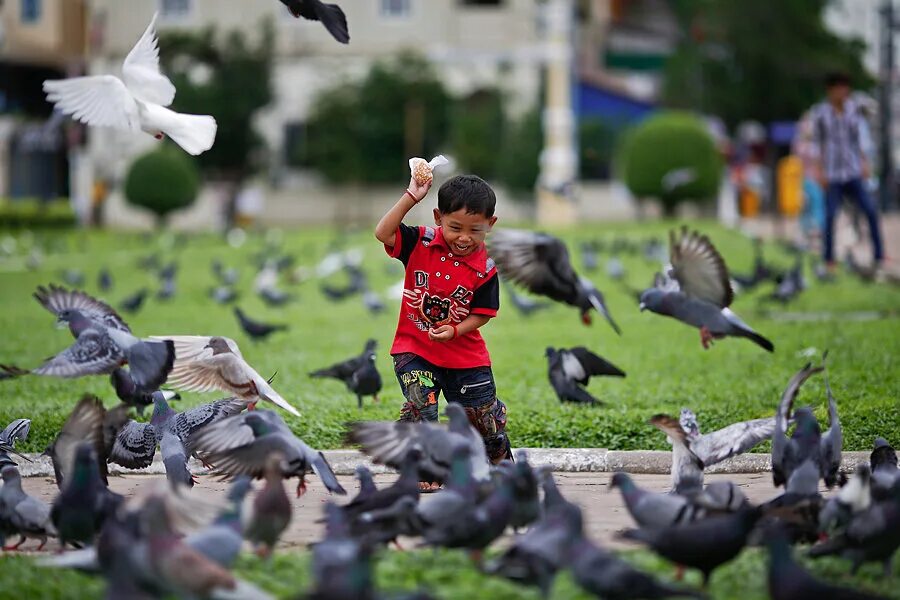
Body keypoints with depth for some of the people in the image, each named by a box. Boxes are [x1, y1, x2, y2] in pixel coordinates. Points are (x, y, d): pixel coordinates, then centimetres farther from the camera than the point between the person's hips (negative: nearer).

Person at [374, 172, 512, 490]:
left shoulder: (485, 269, -11)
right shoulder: (421, 243, -11)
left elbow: (481, 314, -6)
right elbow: (383, 233, -24)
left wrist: (454, 330, -22)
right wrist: (411, 198, -28)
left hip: (465, 353, 1)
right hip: (414, 348, -1)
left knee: (485, 413, 12)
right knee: (420, 405, -20)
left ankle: (502, 464, 38)